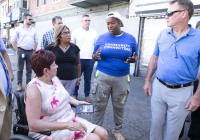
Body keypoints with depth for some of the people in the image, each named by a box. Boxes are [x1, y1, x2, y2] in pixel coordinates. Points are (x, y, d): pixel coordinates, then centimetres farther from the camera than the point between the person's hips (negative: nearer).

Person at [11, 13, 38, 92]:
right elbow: (13, 41, 1)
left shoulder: (33, 30, 8)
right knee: (20, 69, 3)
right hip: (21, 51, -3)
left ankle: (28, 83, 20)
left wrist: (34, 51, 6)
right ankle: (19, 84, 12)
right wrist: (17, 50, -4)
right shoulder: (18, 29, -1)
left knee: (29, 69, 10)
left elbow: (36, 41, 14)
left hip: (30, 51, 3)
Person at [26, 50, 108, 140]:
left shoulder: (54, 78, 2)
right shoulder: (34, 89, -22)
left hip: (72, 120, 8)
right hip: (54, 131, -7)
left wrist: (76, 102, 6)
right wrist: (67, 125, -30)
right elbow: (33, 125, -28)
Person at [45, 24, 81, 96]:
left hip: (71, 80, 2)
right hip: (56, 79, -1)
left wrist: (78, 77, 12)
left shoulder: (75, 48, 2)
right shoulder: (51, 48, -4)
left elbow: (77, 64, 11)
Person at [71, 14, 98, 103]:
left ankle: (87, 95, 24)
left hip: (90, 59, 2)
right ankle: (75, 94, 24)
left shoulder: (94, 33, 6)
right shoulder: (76, 32, 0)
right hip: (78, 59, -1)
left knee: (88, 78, 10)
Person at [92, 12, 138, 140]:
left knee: (119, 106, 13)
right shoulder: (102, 38, -1)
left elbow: (135, 56, 7)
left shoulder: (130, 39, 1)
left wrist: (133, 59, -16)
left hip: (122, 78, 1)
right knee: (100, 105, 7)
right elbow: (94, 56, 4)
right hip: (103, 76, 0)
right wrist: (95, 56, -19)